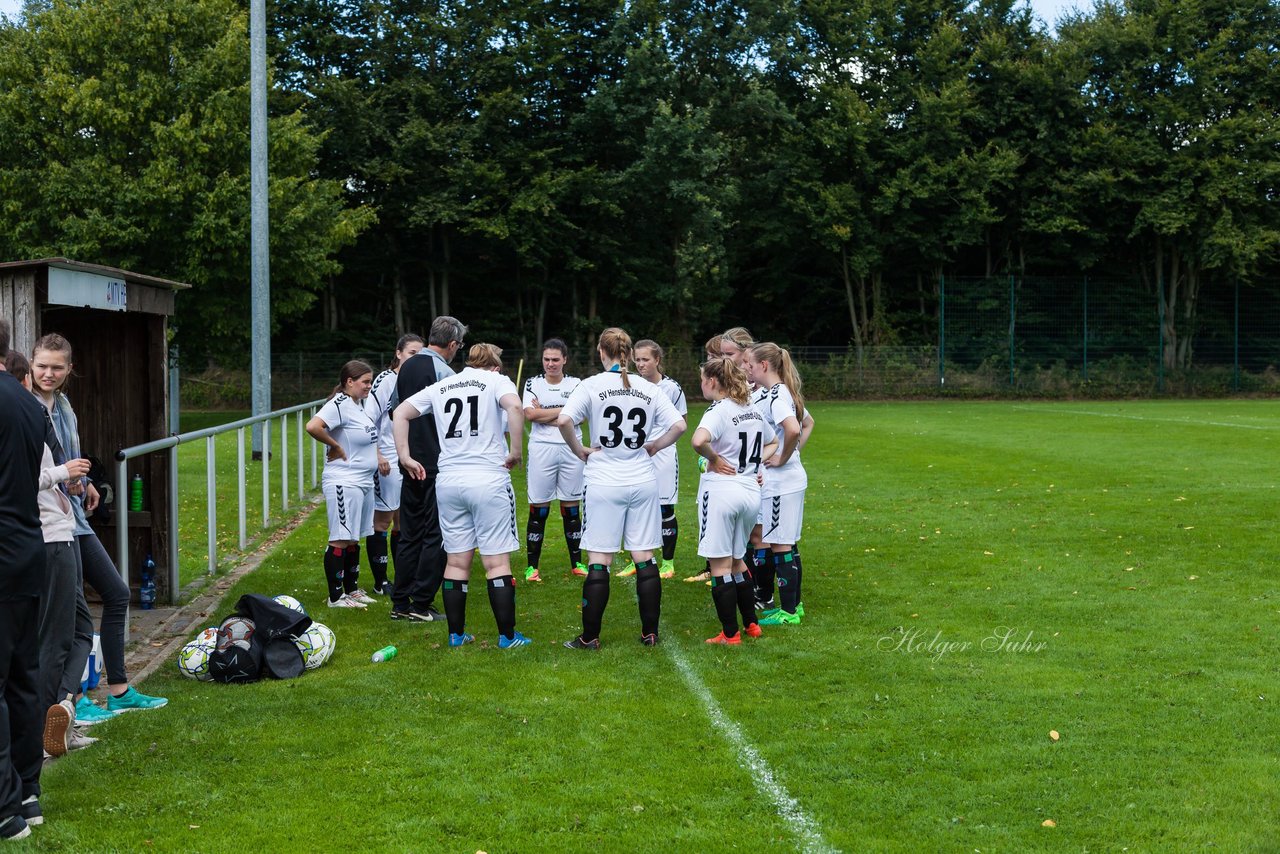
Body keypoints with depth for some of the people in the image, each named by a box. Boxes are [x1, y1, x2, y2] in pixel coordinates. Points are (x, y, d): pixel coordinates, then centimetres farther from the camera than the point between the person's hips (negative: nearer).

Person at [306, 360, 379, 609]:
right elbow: (313, 427, -31)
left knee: (354, 540, 16)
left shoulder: (360, 404, 13)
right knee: (340, 541, -5)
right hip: (343, 483, -9)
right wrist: (335, 446, -18)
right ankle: (335, 597, 1)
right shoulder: (339, 404, -16)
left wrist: (377, 456, 17)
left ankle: (352, 589, 26)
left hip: (364, 482, 9)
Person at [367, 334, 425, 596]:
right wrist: (378, 456, -18)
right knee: (383, 520, 1)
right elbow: (368, 421, -13)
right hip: (387, 463, -6)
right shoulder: (385, 380, -10)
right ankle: (380, 582, 8)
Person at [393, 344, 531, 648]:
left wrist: (405, 457, 12)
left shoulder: (441, 387, 15)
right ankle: (507, 636, 5)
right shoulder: (497, 381, 1)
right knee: (497, 562, 1)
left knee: (456, 561, 12)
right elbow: (514, 407, -20)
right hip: (489, 479, -4)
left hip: (448, 481, 4)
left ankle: (456, 634, 17)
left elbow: (401, 413, 14)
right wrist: (515, 451, -12)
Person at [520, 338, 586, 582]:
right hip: (541, 449, -1)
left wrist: (544, 413, -9)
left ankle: (577, 563, 16)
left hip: (571, 450, 1)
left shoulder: (576, 384, 6)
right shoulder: (533, 383, 5)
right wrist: (562, 410, -9)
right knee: (538, 510, 0)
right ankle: (532, 566, 5)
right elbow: (529, 414, -10)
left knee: (572, 509, 7)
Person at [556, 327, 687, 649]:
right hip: (643, 482, 3)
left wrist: (579, 450, -3)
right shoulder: (649, 389, 3)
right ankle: (650, 633, 13)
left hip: (604, 483, -3)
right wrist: (654, 447, 11)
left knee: (598, 561, 2)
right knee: (645, 559, 8)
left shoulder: (592, 385, -6)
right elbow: (679, 424, -3)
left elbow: (563, 420, -18)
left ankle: (590, 637, 6)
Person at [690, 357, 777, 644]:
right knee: (736, 561, 21)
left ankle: (730, 634, 2)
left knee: (720, 565, 0)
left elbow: (699, 440, -32)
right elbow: (772, 443, 29)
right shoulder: (753, 411, 12)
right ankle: (751, 624, 24)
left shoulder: (718, 411, -13)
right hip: (751, 490, 8)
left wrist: (713, 458, -15)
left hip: (720, 490, -8)